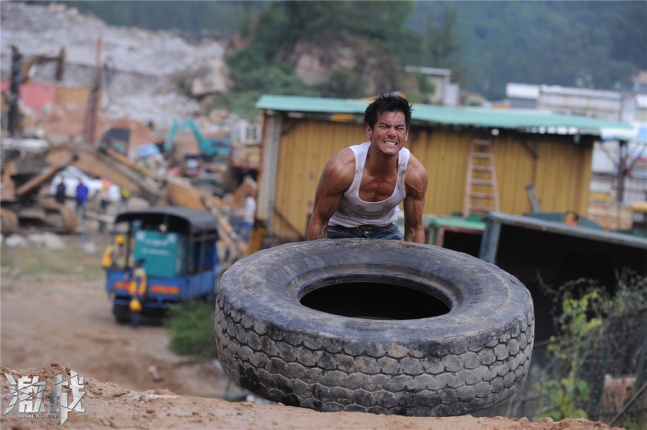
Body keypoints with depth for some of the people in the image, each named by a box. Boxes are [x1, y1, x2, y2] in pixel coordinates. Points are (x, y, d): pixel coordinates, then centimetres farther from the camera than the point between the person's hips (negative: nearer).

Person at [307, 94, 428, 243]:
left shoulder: (415, 173, -23)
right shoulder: (341, 168, -30)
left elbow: (415, 229, -8)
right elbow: (319, 222, -17)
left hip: (386, 232, 3)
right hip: (341, 232, -2)